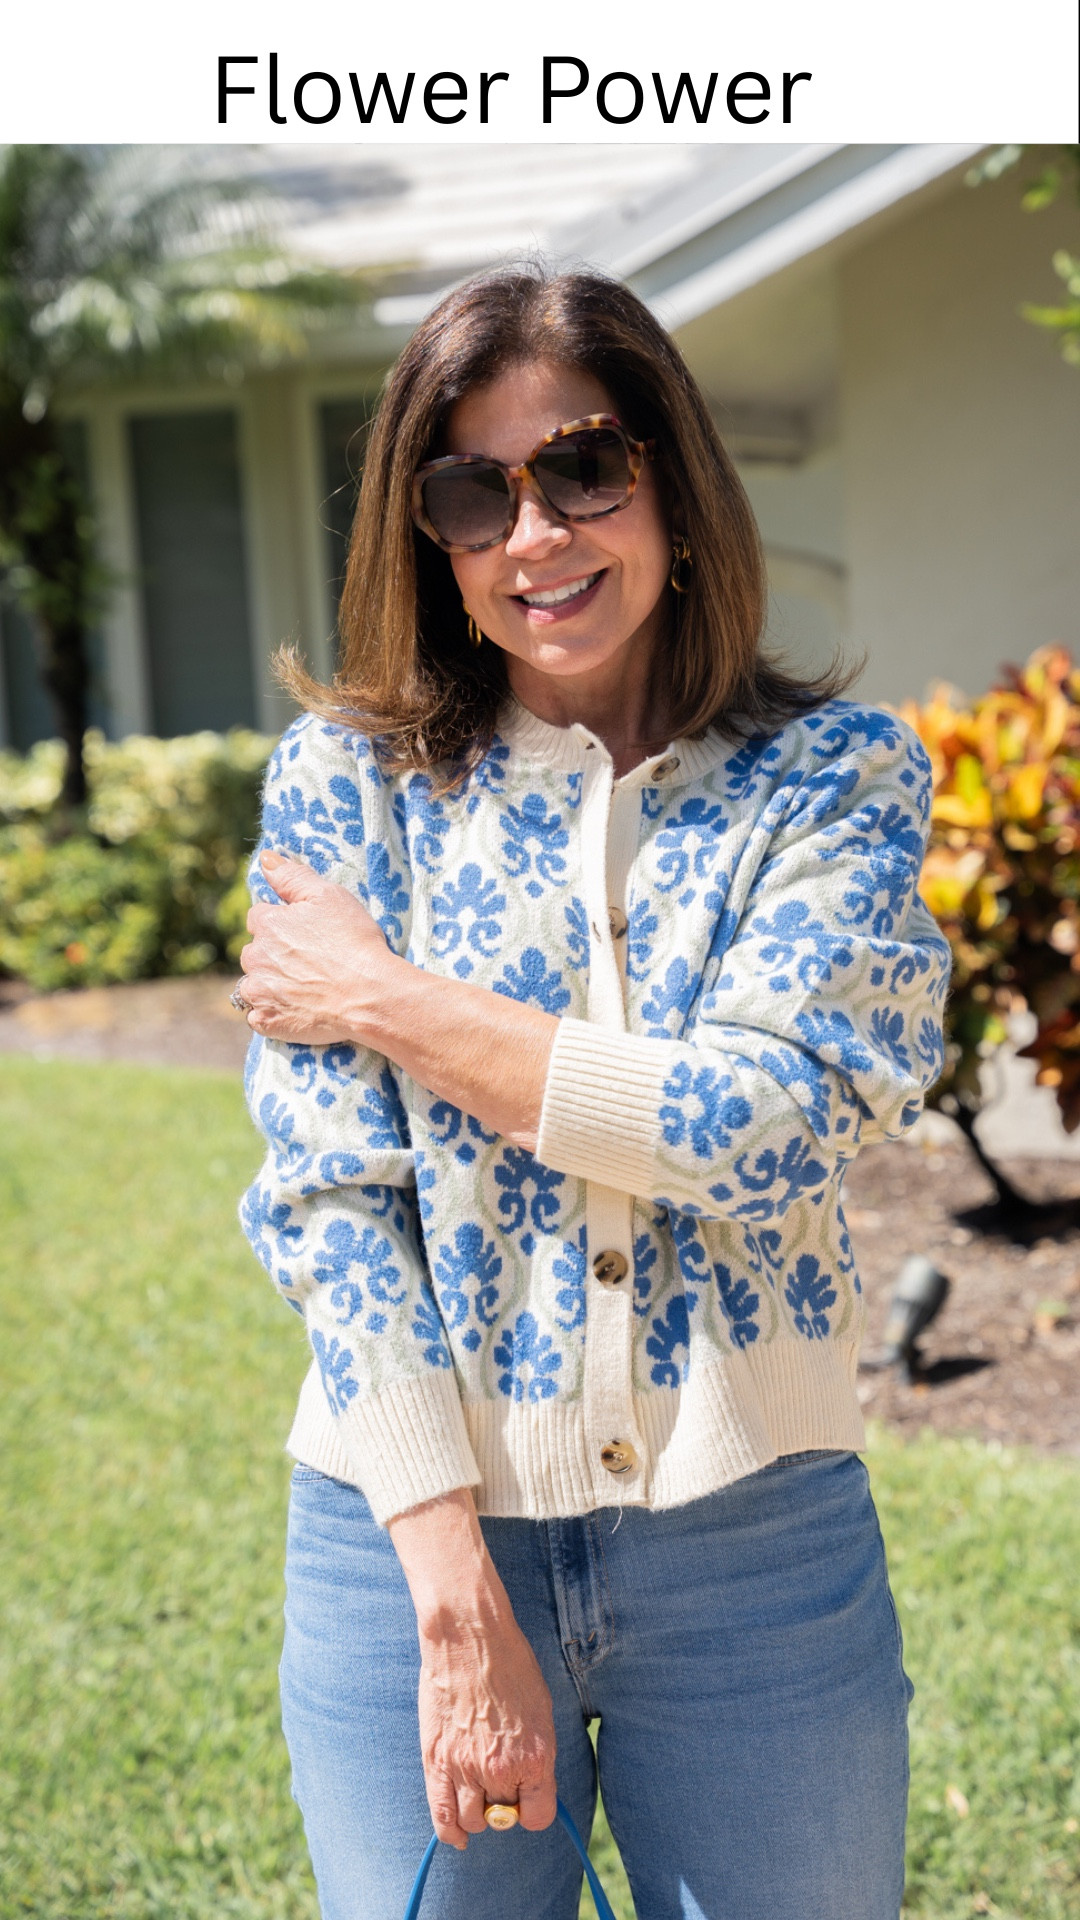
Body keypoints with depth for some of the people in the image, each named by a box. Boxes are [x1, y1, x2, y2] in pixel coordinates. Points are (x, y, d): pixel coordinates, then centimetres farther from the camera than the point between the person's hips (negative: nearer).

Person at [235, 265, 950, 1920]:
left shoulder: (838, 776, -2)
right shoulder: (348, 779, -2)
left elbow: (771, 1127, -16)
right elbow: (329, 1201, -8)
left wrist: (389, 1000, -12)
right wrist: (460, 1598, -14)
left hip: (762, 1545, 0)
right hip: (420, 1529, 0)